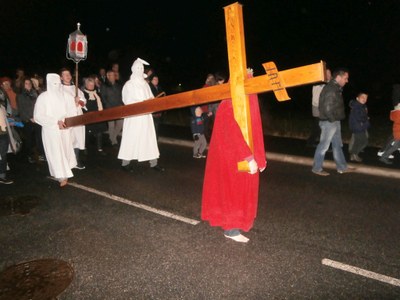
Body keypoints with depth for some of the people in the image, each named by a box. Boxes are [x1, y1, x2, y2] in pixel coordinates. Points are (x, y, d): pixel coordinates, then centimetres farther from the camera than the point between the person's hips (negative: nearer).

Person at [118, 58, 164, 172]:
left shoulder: (145, 84, 14)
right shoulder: (129, 85, -3)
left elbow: (151, 97, 15)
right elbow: (128, 101, -10)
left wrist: (151, 101, -9)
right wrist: (143, 102, -20)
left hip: (146, 116, 5)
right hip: (133, 116, -5)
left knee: (150, 138, 4)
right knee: (131, 138, -1)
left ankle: (153, 163, 9)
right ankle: (125, 162, 12)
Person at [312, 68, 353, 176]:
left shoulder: (335, 88, 13)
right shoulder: (331, 89, -19)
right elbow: (327, 108, -24)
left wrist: (336, 120, 10)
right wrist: (333, 120, -14)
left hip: (335, 122, 10)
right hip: (329, 122, -10)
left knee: (337, 145, 16)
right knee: (323, 146, -1)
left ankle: (342, 167, 26)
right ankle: (317, 168, 9)